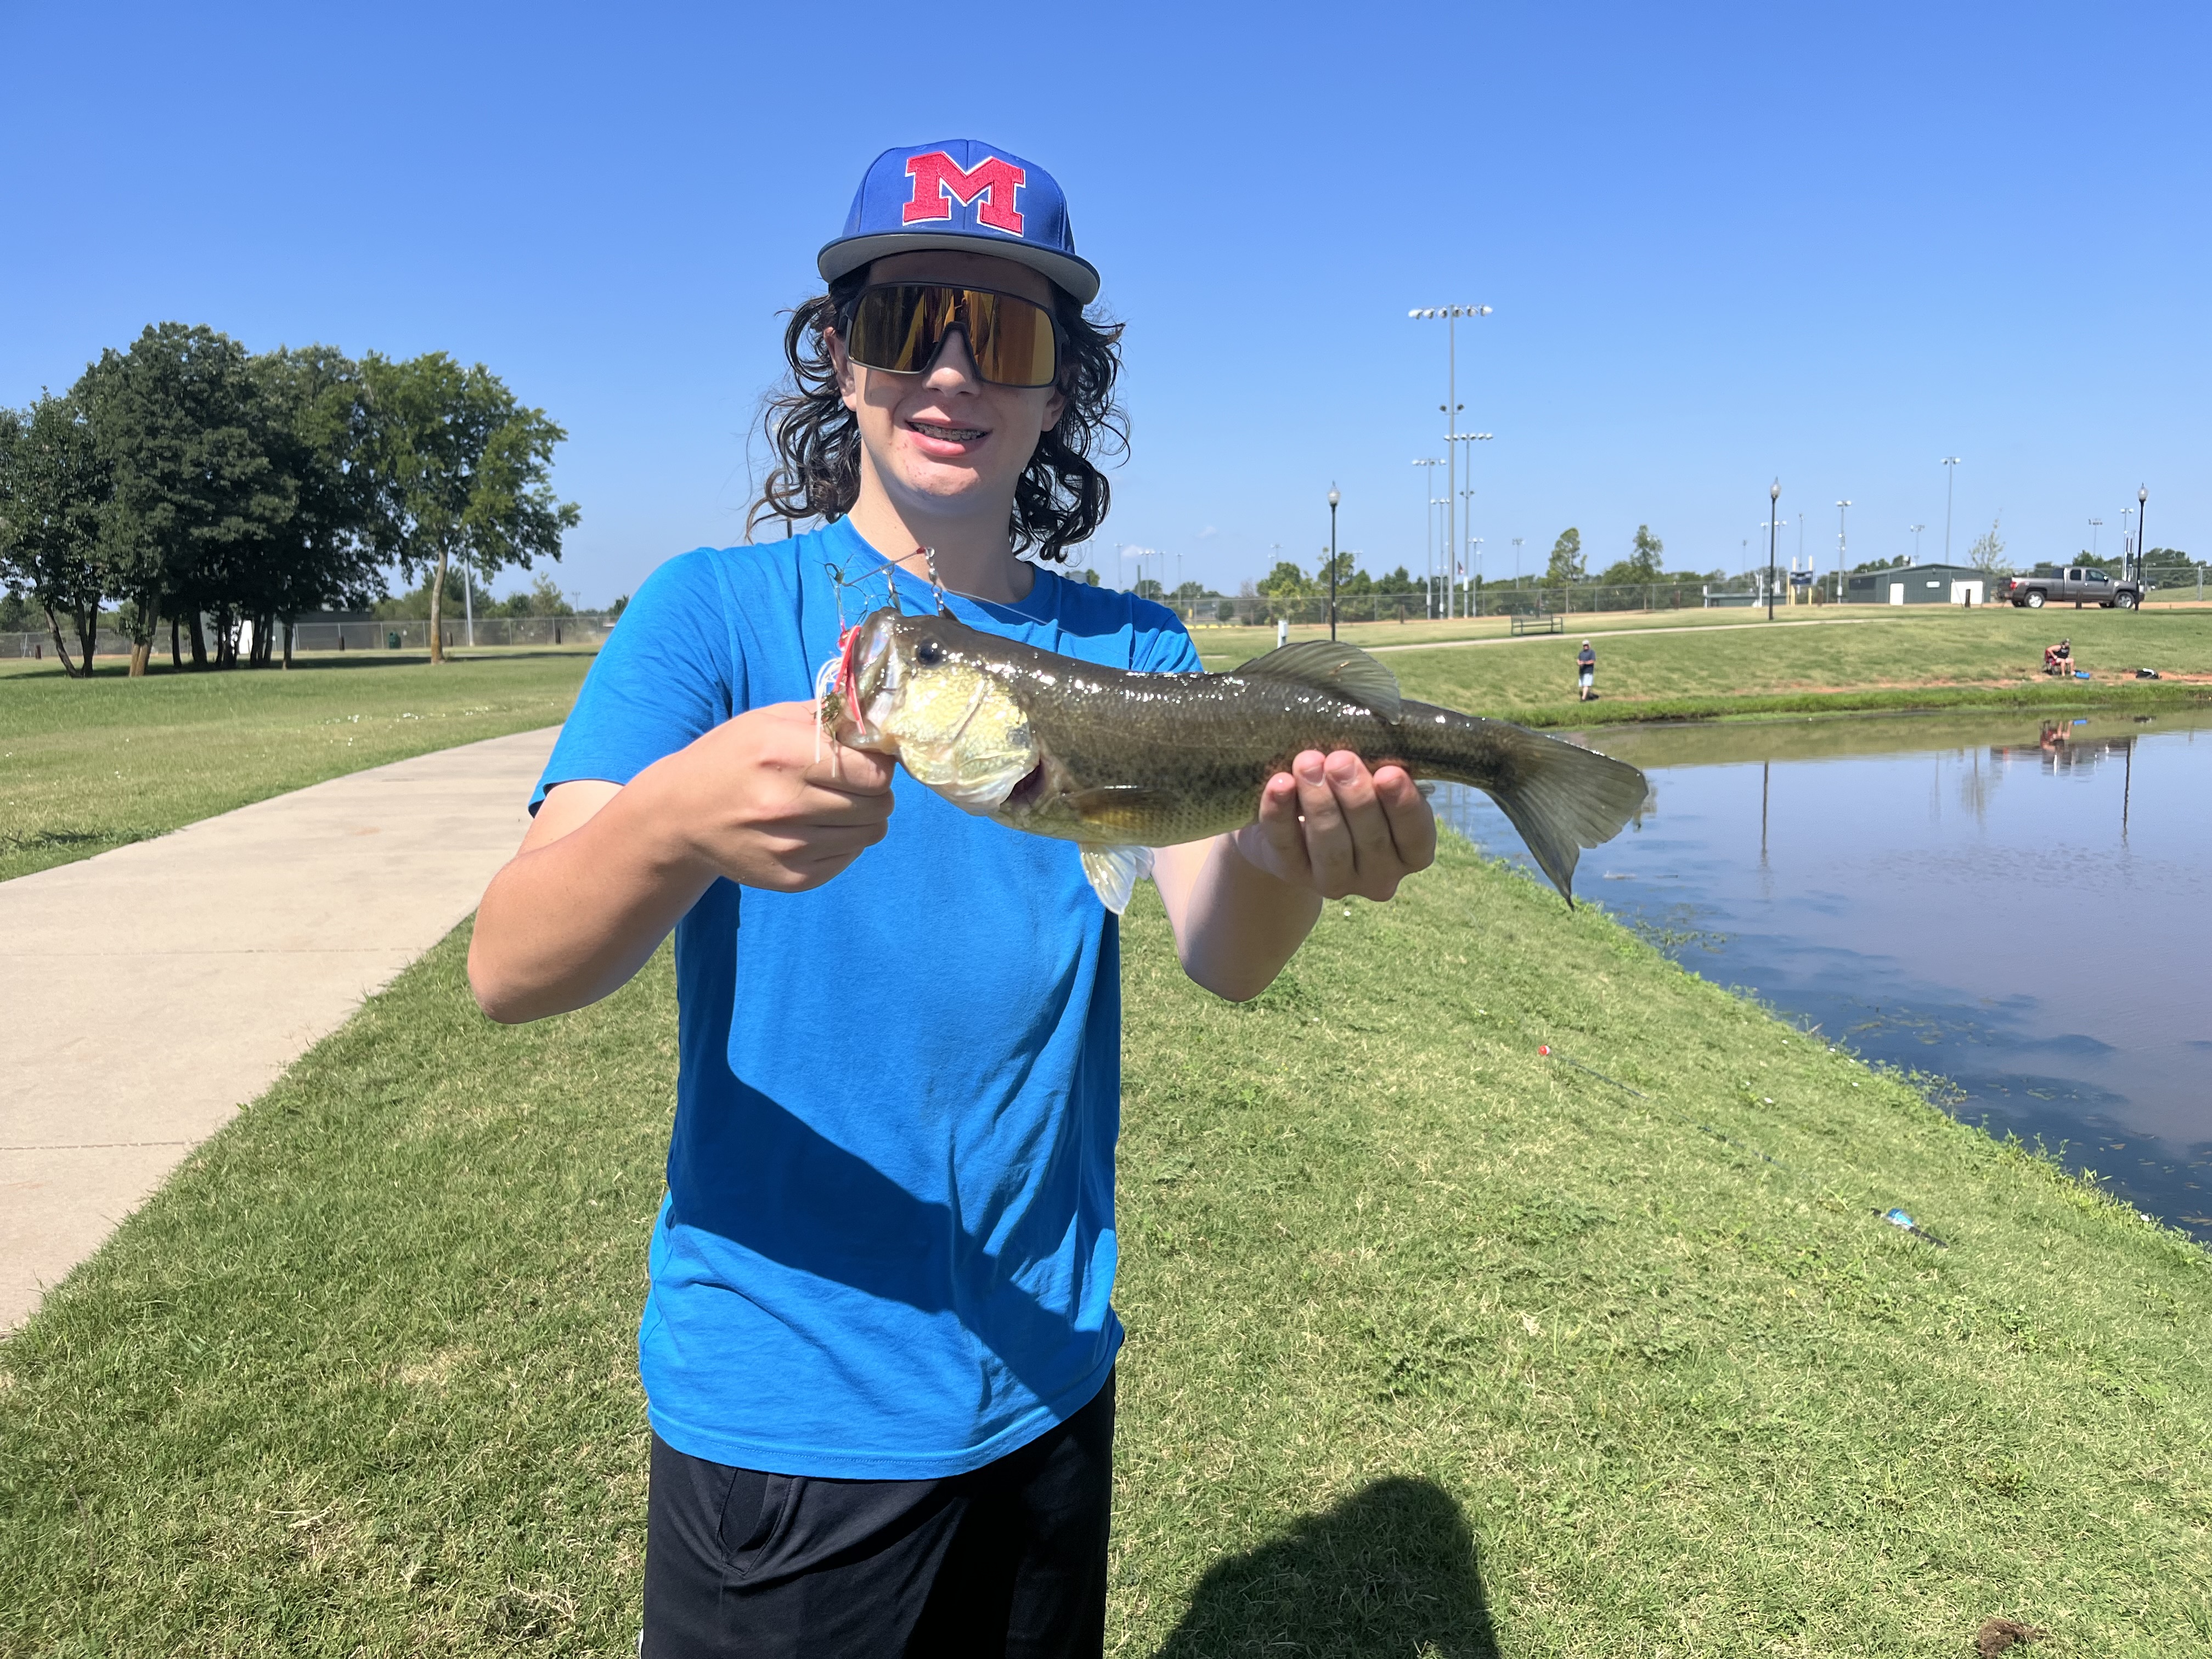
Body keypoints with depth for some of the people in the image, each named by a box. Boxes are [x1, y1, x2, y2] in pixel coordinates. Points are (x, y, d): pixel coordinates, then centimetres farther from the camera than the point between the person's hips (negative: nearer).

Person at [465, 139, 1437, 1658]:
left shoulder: (1133, 652, 0)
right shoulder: (718, 612, -10)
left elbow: (1222, 957, -14)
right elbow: (508, 972, -20)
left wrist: (1291, 861, -37)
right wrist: (677, 820, -41)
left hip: (1047, 1386, 4)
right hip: (777, 1404, -3)